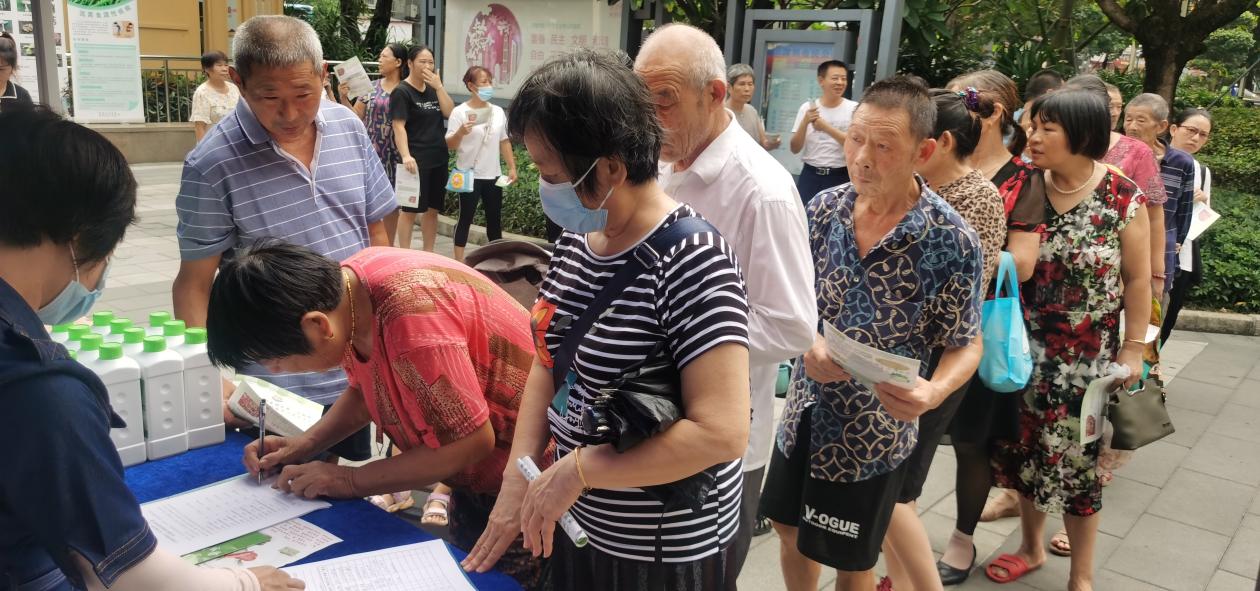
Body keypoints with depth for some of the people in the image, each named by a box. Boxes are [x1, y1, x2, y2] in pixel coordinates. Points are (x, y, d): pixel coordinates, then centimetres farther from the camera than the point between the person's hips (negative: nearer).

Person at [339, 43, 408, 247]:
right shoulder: (372, 86, 6)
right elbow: (356, 116, 7)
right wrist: (344, 97, -7)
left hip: (394, 153, -2)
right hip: (371, 151, 2)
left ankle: (389, 247, 17)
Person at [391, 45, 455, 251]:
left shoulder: (433, 89, 14)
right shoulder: (402, 92, -7)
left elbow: (450, 112, 3)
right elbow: (399, 127, -15)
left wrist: (439, 86, -6)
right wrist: (406, 156, -27)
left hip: (438, 158, 7)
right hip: (416, 160, -7)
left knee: (433, 208, 11)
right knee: (410, 209, -1)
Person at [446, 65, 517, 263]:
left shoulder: (498, 111, 7)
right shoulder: (460, 112, -8)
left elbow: (504, 141, 15)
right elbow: (449, 145, -10)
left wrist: (512, 167, 9)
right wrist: (461, 132, -28)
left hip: (493, 175, 5)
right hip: (470, 175, -5)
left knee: (495, 219, 11)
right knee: (466, 218, 1)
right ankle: (459, 261, 9)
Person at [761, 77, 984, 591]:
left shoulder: (952, 241, -19)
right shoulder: (824, 208, -7)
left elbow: (966, 345, -10)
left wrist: (935, 391, -30)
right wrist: (808, 342, -18)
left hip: (873, 431, -4)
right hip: (804, 411, 4)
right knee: (790, 529, 22)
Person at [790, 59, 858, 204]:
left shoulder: (854, 109, -3)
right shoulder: (807, 108, 2)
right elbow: (795, 149, 1)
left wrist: (827, 127, -18)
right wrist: (805, 122, -15)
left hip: (840, 177, -1)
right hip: (810, 175, 2)